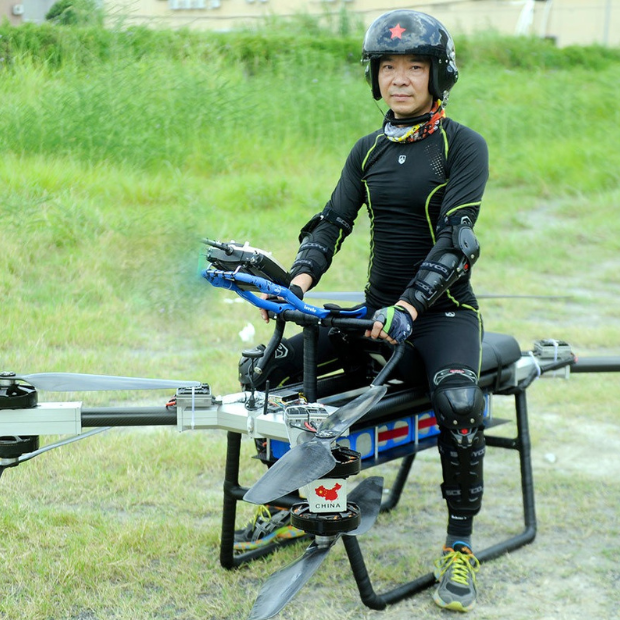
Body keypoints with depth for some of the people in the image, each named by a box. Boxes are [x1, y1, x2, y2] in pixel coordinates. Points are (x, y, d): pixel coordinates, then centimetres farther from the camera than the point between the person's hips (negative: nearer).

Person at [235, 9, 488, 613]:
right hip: (377, 306, 5)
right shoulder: (369, 150, 9)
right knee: (263, 367, -7)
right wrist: (298, 281, -18)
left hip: (443, 308, -5)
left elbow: (456, 239, -18)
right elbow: (333, 222, 1)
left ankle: (459, 546, -14)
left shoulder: (464, 145, -7)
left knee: (459, 401, -35)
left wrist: (408, 308, -30)